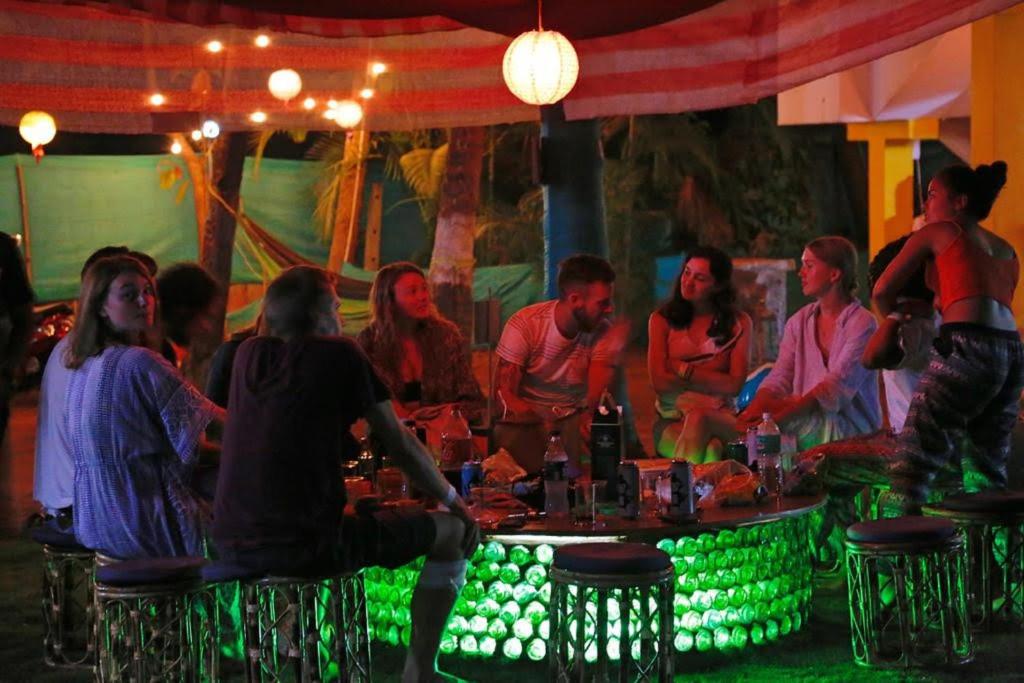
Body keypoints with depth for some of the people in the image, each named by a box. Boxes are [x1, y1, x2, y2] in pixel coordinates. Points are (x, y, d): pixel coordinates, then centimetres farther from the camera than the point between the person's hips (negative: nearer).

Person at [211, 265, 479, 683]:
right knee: (452, 532, 10)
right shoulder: (340, 354, -3)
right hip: (305, 546, -7)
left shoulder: (249, 354, 11)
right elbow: (402, 446, 4)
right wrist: (454, 502, 16)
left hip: (231, 542, 7)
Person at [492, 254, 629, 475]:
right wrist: (543, 422, -38)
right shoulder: (525, 324, -15)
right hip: (527, 419, -3)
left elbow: (596, 400, -17)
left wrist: (611, 355, -35)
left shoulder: (602, 332, -7)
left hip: (574, 417, 3)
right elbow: (503, 395, -18)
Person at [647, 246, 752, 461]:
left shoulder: (738, 323, 8)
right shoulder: (662, 320, 9)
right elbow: (660, 383, -2)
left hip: (721, 419, 0)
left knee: (699, 419, -38)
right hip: (671, 421, 0)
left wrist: (684, 370, -5)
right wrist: (713, 382, -6)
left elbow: (734, 385, -2)